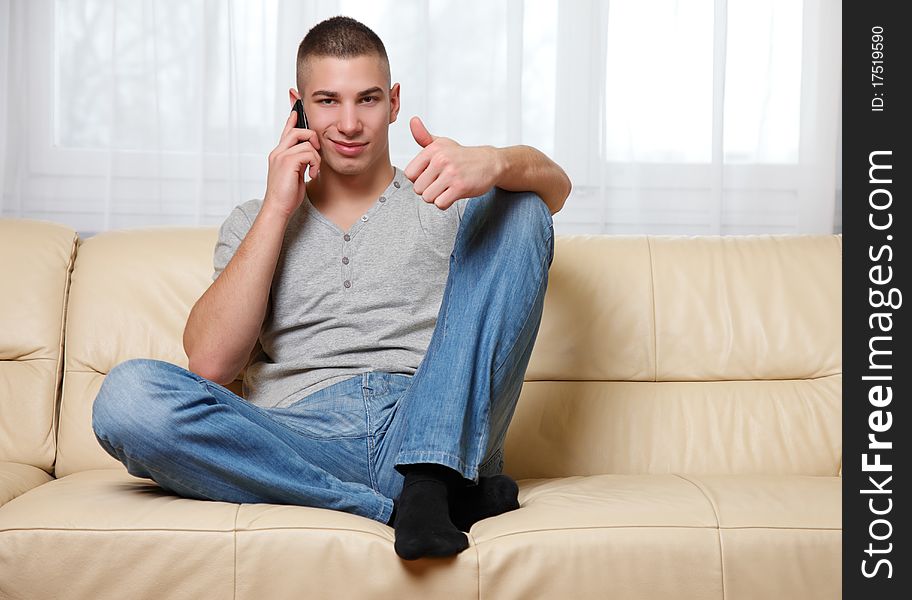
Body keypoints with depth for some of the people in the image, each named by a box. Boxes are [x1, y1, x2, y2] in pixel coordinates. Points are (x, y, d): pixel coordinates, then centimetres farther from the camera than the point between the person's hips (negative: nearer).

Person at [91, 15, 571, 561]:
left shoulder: (443, 199, 22)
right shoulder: (253, 223, 23)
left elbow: (554, 185, 1)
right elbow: (210, 363, 6)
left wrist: (495, 163, -23)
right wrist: (277, 209, 4)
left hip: (436, 431, 0)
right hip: (305, 442, 1)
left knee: (517, 205, -12)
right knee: (129, 395, -27)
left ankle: (431, 480, -27)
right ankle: (426, 501, -25)